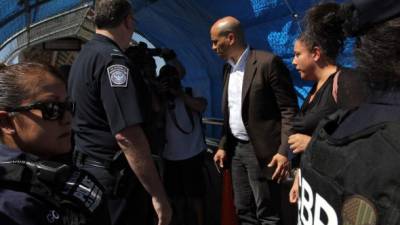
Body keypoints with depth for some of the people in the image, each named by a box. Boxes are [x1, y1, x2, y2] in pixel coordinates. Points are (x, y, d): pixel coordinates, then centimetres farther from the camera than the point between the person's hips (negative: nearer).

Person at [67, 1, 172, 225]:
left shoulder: (83, 56, 10)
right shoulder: (113, 59, -21)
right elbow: (126, 135, -28)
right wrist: (158, 195, -25)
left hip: (86, 167, 9)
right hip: (111, 176, -9)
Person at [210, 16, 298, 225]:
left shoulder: (268, 62, -13)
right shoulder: (228, 68, 11)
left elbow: (289, 110, -14)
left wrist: (284, 151, -21)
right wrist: (223, 146, 13)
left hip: (260, 150, -7)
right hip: (236, 149, 8)